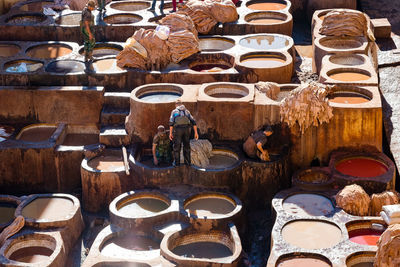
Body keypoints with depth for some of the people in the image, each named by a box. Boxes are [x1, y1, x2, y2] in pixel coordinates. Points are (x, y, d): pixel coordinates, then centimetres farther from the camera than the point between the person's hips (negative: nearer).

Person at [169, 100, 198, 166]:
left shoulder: (174, 111, 11)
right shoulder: (187, 111, 20)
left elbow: (171, 122, -3)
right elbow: (193, 122, 10)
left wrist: (170, 133, -4)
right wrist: (196, 133, 8)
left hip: (178, 129, -2)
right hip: (186, 129, 2)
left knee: (176, 146, 8)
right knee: (186, 146, 13)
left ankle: (176, 162, 10)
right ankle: (187, 162, 14)